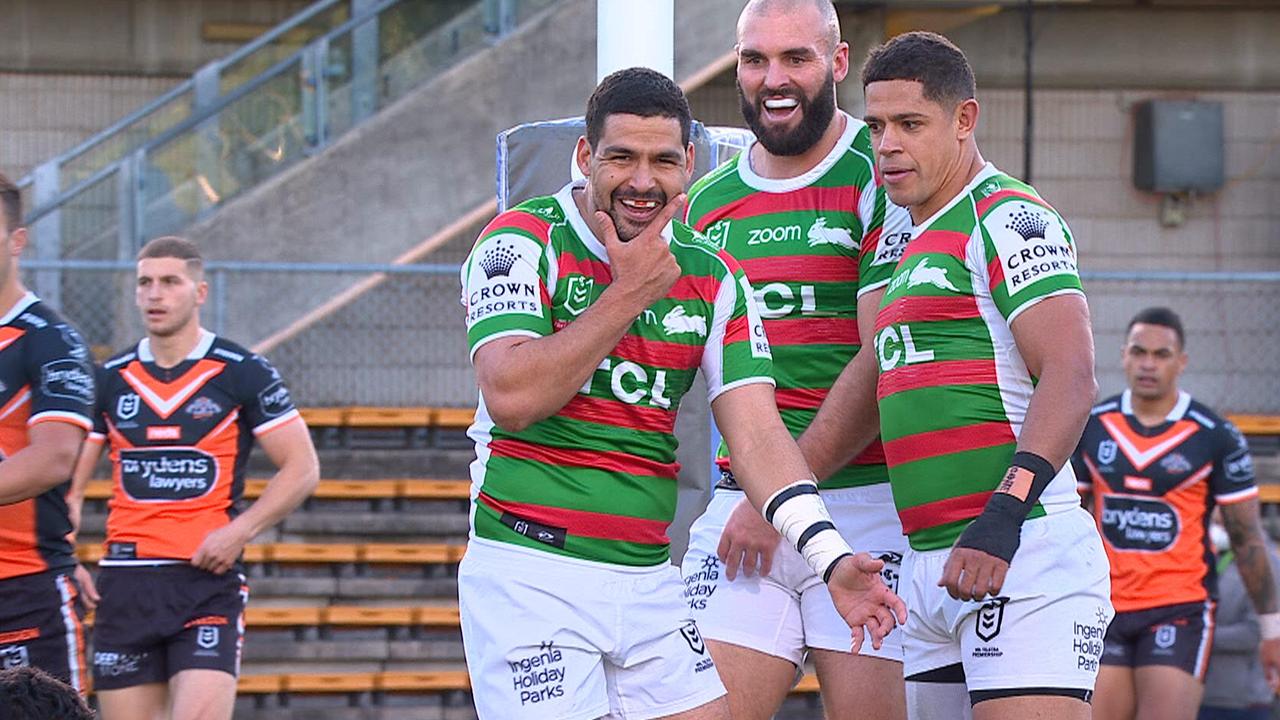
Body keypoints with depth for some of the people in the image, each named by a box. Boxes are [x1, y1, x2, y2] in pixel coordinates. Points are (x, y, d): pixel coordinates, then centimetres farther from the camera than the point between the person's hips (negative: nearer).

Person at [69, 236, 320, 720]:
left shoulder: (243, 374, 0)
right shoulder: (109, 379, 11)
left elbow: (302, 469, 2)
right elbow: (69, 478, 15)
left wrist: (239, 530, -12)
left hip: (209, 579, -4)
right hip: (125, 583, 4)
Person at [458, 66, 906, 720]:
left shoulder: (713, 278, 8)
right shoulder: (522, 243, -6)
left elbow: (755, 433, 0)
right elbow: (511, 397, -20)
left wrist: (829, 558, -14)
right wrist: (628, 293, -15)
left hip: (649, 582, 5)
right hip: (531, 574, -5)